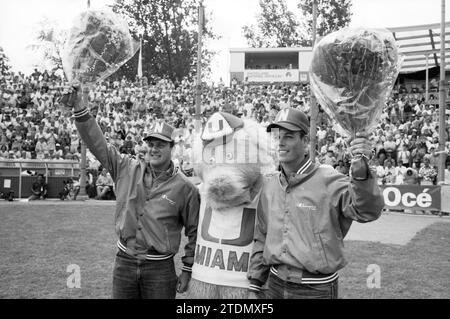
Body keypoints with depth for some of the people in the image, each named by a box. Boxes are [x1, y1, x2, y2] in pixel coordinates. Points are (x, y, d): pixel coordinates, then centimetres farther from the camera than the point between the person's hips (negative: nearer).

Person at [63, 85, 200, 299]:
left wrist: (187, 270, 0)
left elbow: (195, 232, 0)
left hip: (159, 269, -2)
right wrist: (80, 109, -15)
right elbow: (97, 143, -4)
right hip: (124, 263, 3)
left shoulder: (184, 188, -6)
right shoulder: (127, 169, 1)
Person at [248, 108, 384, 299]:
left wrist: (360, 170, -43)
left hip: (316, 289, -4)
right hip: (275, 284, 5)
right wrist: (255, 285, 12)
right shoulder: (270, 186, 4)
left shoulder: (328, 181, -13)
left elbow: (367, 211, -27)